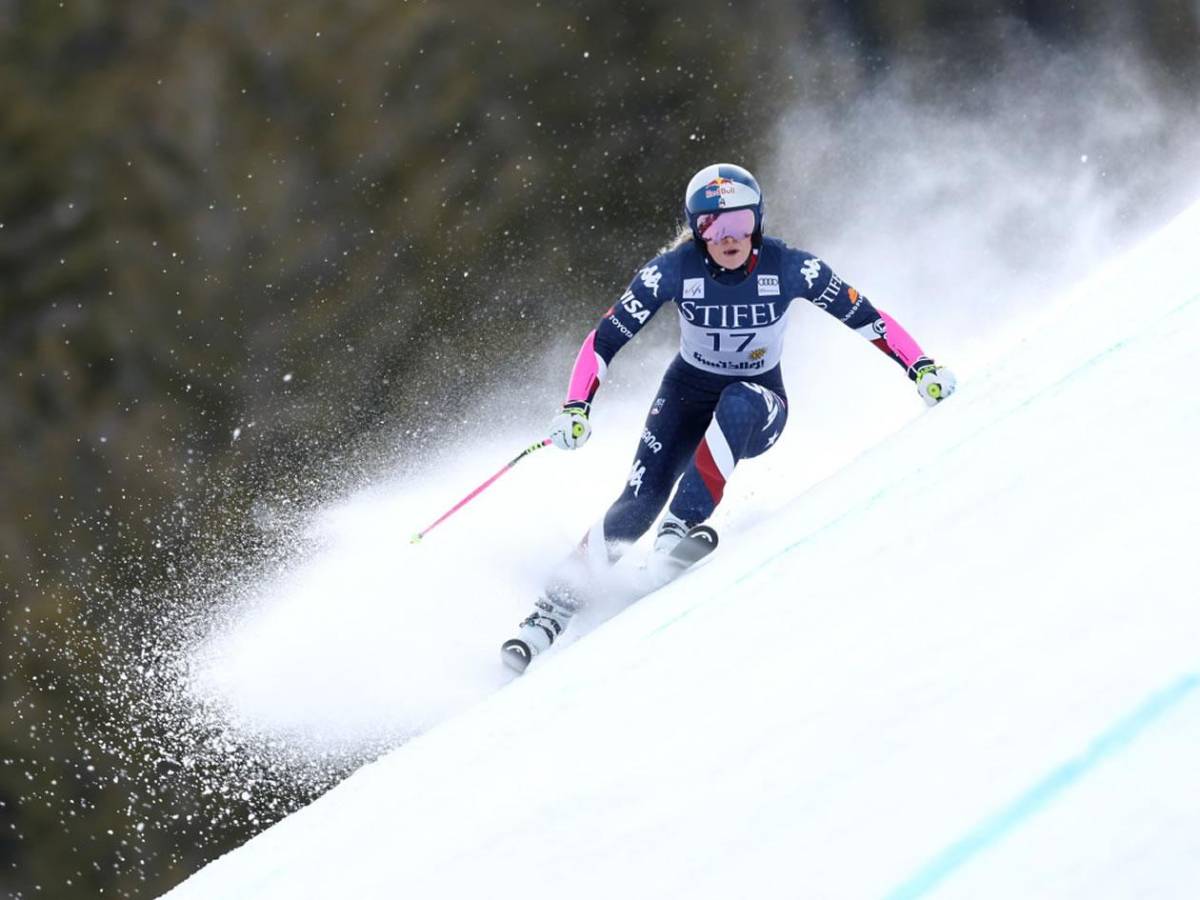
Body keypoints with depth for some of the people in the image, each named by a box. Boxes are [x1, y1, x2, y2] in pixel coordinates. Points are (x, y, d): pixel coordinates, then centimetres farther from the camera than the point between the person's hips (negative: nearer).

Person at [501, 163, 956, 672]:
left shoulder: (789, 268, -19)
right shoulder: (675, 270, -19)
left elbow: (867, 319, -9)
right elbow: (604, 340, -13)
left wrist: (921, 369, -19)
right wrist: (575, 408, -25)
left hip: (758, 408, -1)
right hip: (687, 397, 1)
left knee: (737, 402, -39)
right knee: (638, 505, -19)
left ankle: (682, 528, -37)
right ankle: (557, 604, -6)